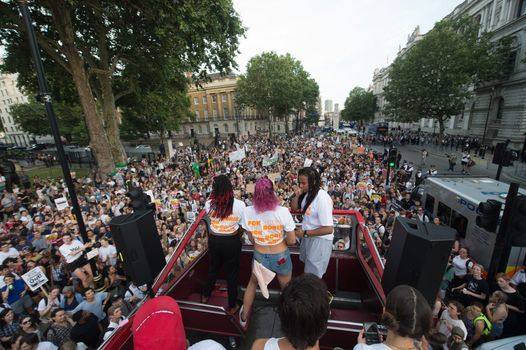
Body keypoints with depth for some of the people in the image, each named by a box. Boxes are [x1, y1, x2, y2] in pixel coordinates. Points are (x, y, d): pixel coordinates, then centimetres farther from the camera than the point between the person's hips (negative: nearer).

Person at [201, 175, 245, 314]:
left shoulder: (209, 204, -14)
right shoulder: (240, 205, -21)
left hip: (214, 240, 3)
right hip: (232, 241, -3)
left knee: (213, 267, 28)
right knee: (232, 272, 16)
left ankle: (205, 296, 51)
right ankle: (232, 306, 35)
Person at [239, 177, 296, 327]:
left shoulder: (247, 211, -18)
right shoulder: (283, 211, -26)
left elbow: (251, 239, -6)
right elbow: (292, 241, -17)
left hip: (259, 256, 2)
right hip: (281, 257, -1)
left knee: (252, 283, 32)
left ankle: (244, 316, 52)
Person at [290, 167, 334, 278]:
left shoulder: (322, 198, -31)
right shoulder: (307, 193, -7)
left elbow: (328, 229, -30)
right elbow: (294, 208, 3)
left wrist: (305, 233, -24)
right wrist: (297, 196, -16)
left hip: (319, 239, -8)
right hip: (308, 236, 8)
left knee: (313, 275, 14)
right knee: (308, 267, 32)